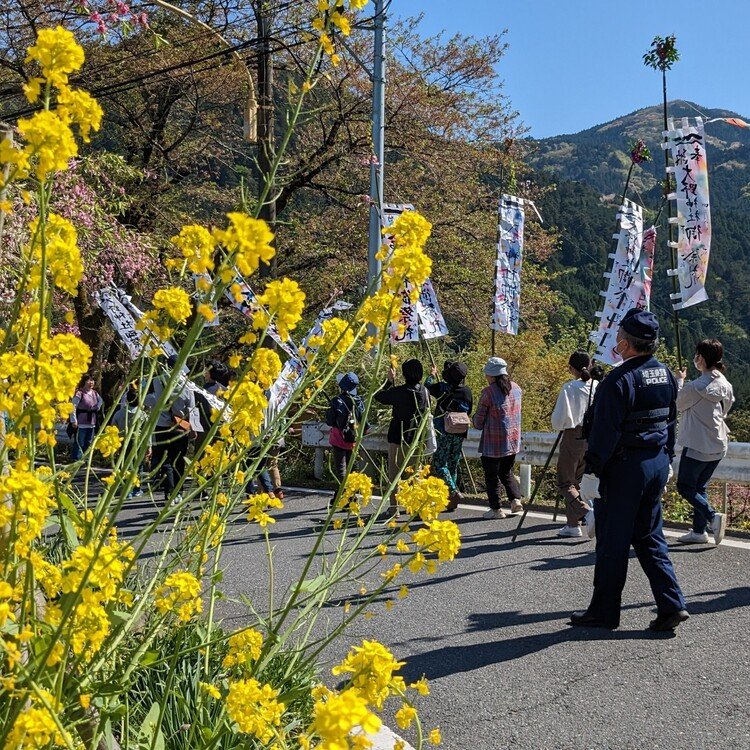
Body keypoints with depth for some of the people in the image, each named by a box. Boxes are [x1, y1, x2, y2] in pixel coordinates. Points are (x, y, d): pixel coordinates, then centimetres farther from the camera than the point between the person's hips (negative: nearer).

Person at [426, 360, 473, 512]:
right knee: (453, 465, 13)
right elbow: (469, 412, 11)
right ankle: (451, 501, 16)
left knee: (439, 464, 0)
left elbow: (427, 388, 8)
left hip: (444, 432, -5)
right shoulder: (467, 391, 2)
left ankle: (454, 492, -16)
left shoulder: (442, 387, -10)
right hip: (460, 433, 5)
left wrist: (432, 375, 25)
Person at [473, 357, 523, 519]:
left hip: (493, 442, -6)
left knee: (491, 475, 6)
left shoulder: (489, 392, -15)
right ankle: (516, 499, 5)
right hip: (513, 440, 6)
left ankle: (496, 509, 9)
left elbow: (479, 421, -8)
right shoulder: (516, 388, 4)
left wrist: (478, 424, 13)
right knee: (507, 472, 21)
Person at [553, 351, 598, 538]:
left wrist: (557, 424, 8)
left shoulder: (570, 387, -12)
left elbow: (559, 420, -13)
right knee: (579, 480, 16)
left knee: (565, 482, 3)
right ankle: (573, 524, 19)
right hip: (594, 439, 5)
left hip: (573, 437, -5)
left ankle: (585, 512, -20)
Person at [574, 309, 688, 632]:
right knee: (650, 537, 16)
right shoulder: (665, 374, 7)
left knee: (612, 542, 3)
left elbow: (605, 433, -20)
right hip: (657, 464, 8)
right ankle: (671, 605, 11)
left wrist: (591, 473, -15)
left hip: (624, 468, -8)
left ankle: (604, 612, 13)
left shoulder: (619, 380, -19)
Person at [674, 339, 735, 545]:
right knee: (699, 486, 17)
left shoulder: (695, 387, -20)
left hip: (697, 445, -8)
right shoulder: (725, 385, 3)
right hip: (718, 445, 8)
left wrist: (679, 381, 11)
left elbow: (678, 404, -3)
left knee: (685, 486, 4)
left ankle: (713, 516, -12)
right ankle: (699, 531, 18)